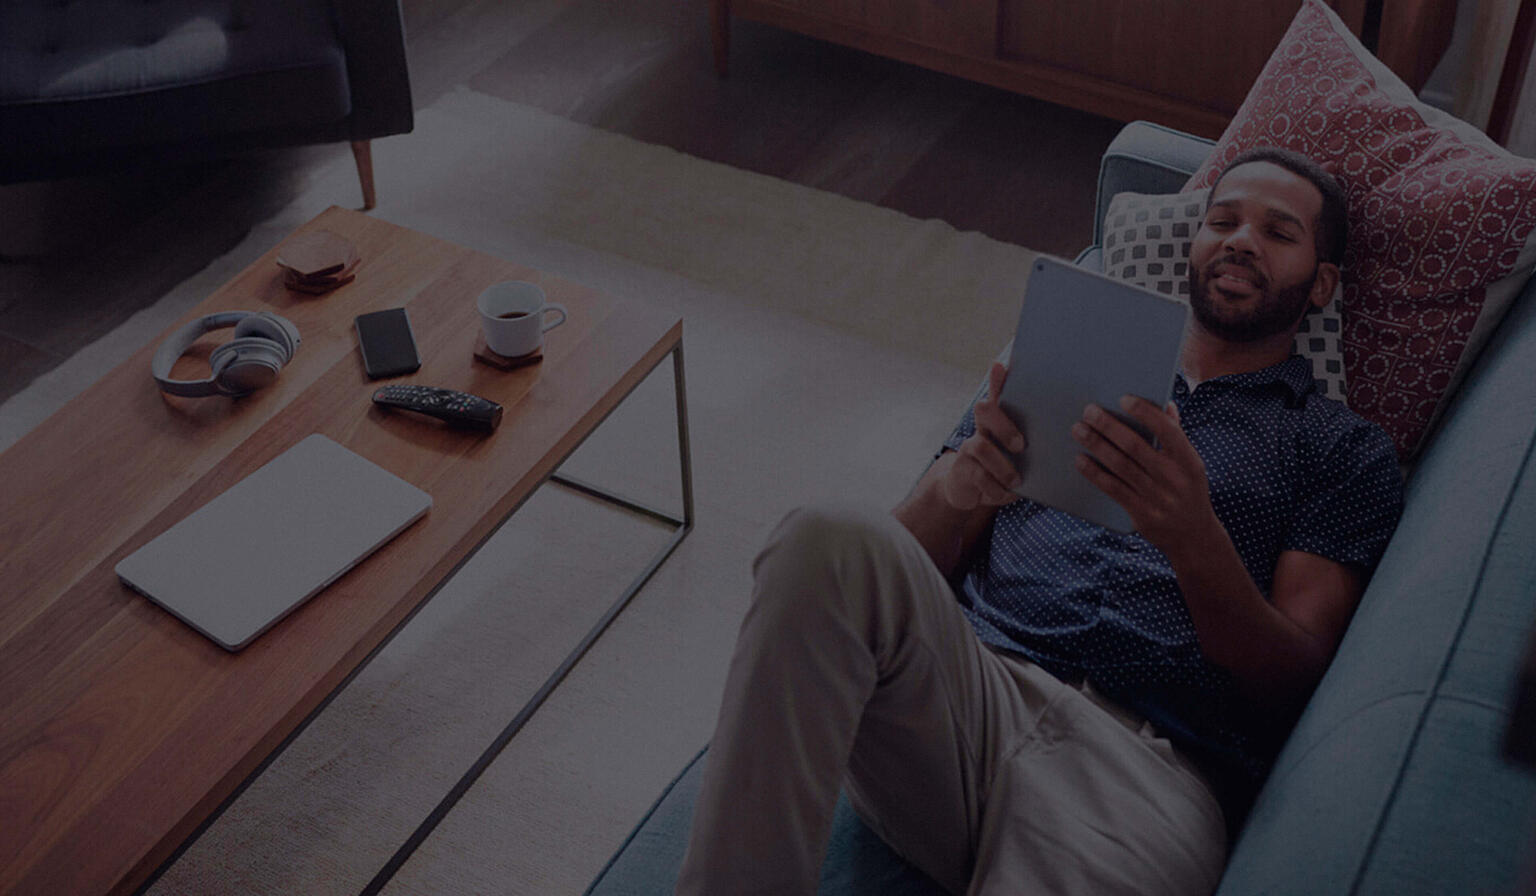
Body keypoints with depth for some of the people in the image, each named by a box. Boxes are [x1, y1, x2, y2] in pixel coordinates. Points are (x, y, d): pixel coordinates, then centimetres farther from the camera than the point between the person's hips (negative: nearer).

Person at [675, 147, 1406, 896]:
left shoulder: (1347, 452, 19)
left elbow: (1290, 686, 6)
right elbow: (907, 564, 18)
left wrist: (1194, 541, -14)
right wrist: (954, 493, -6)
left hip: (1144, 757, -3)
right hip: (967, 687, 3)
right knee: (832, 542, -31)